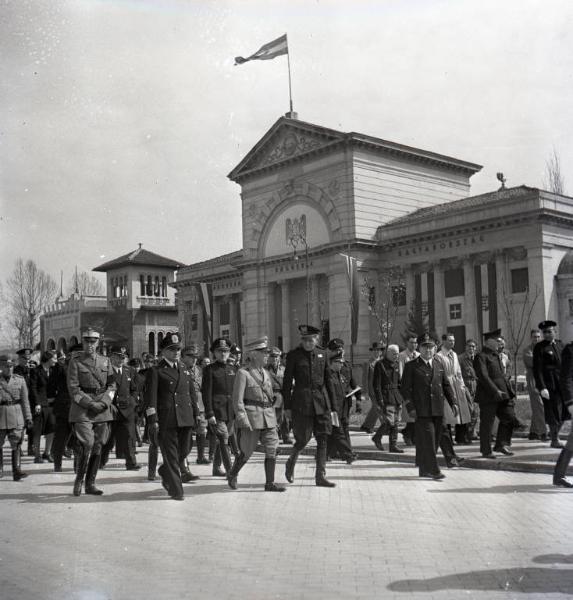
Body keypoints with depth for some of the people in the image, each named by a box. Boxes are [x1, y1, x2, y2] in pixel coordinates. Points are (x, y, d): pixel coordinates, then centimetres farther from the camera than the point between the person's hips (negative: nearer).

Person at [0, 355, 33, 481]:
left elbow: (25, 400, 6)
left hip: (16, 415, 0)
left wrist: (28, 417, 3)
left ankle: (16, 471, -8)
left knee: (16, 444, -6)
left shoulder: (20, 379, 5)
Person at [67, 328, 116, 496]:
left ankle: (90, 484, 13)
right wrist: (91, 404, -14)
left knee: (97, 447, 4)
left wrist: (104, 402, -8)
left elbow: (111, 385, 10)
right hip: (82, 409, -4)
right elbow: (73, 388, -5)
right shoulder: (75, 362, 0)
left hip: (103, 409, 4)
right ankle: (78, 481, 4)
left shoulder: (105, 361, 12)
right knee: (86, 445, -14)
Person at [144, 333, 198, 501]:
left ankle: (165, 473, 36)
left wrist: (196, 414, 16)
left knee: (184, 451, 9)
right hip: (166, 420, -6)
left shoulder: (184, 369, 17)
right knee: (171, 455, 0)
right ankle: (176, 490, 10)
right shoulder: (156, 371, -2)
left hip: (185, 419, 6)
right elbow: (150, 397, -7)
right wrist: (152, 421, -14)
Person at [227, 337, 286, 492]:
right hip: (251, 417, -6)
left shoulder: (266, 373, 13)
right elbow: (237, 401, -12)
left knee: (272, 450, -1)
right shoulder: (243, 373, -8)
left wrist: (273, 418, 17)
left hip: (268, 418, 6)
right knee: (247, 451, 4)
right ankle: (232, 475, 27)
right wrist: (244, 422, -18)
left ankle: (270, 483, 5)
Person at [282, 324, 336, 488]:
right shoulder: (293, 355, -4)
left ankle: (320, 476, 8)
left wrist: (331, 403, 11)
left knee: (323, 439, 2)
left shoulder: (322, 354, 7)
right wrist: (287, 407, -5)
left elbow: (327, 380, 13)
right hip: (301, 402, -4)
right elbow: (287, 382, -2)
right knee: (303, 439, 0)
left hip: (321, 401, 4)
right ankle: (291, 463, 29)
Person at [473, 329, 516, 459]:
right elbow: (483, 376, -20)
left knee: (509, 417, 4)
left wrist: (509, 390, 14)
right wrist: (495, 391, -24)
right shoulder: (481, 356, -11)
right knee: (487, 423, 1)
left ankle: (501, 444, 15)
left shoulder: (495, 355, 18)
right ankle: (486, 451, 11)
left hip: (502, 394, 9)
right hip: (488, 395, -8)